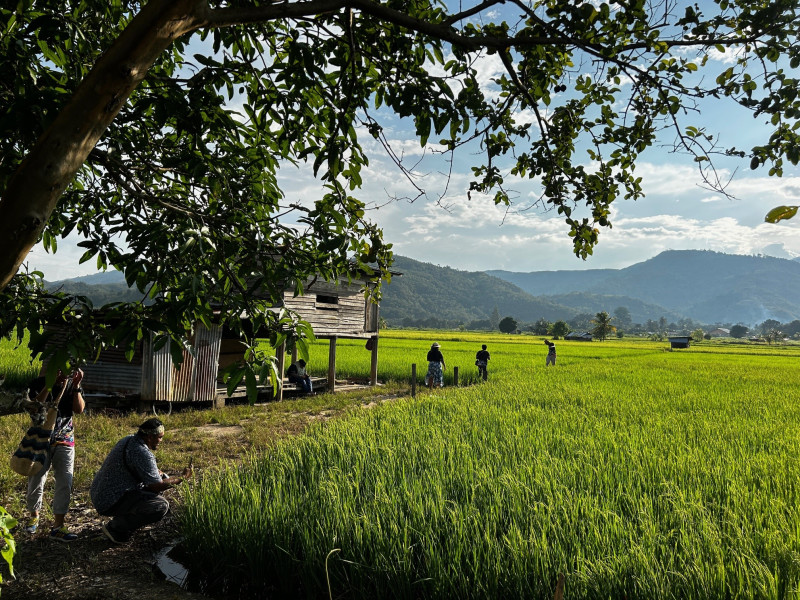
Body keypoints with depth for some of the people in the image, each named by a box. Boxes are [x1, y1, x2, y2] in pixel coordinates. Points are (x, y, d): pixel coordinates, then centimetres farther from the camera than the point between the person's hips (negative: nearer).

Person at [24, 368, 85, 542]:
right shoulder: (38, 384, -6)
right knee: (36, 482, 9)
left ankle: (58, 527, 1)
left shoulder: (72, 385, -1)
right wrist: (51, 383, -30)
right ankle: (34, 515, 37)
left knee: (65, 483, -5)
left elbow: (79, 409, -14)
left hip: (65, 442, 1)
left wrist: (76, 385, -22)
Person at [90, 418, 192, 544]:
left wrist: (158, 471, 7)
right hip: (110, 503, -10)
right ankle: (116, 528, -7)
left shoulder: (128, 439, 6)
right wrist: (182, 477, -7)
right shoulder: (142, 453, -24)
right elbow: (157, 486, -21)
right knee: (161, 506, -23)